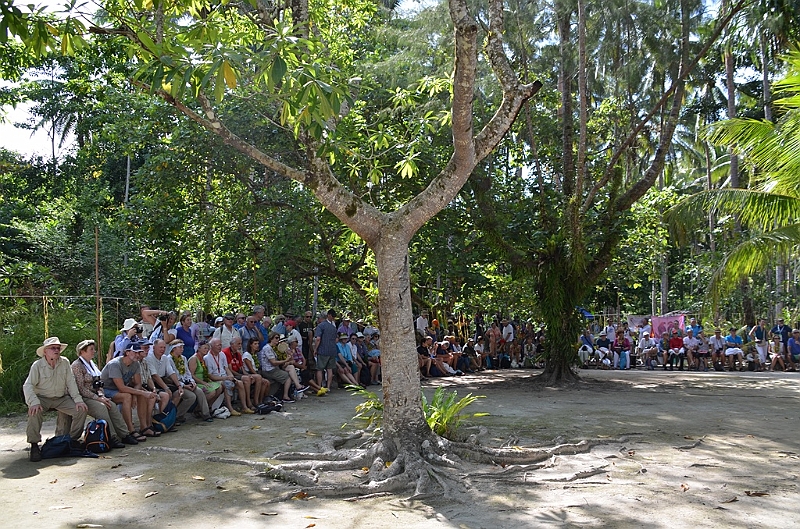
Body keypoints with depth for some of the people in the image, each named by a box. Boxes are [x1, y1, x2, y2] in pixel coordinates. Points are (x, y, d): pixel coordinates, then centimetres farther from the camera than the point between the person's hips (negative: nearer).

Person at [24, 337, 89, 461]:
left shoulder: (65, 362, -3)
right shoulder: (37, 365, -10)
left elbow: (71, 382, -2)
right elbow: (27, 386, -15)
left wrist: (78, 399, -11)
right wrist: (34, 402, -32)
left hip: (62, 398, 3)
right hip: (42, 398, -3)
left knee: (81, 410, -17)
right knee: (34, 412, -34)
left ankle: (74, 439, 1)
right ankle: (34, 445, -19)